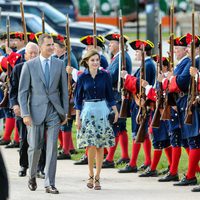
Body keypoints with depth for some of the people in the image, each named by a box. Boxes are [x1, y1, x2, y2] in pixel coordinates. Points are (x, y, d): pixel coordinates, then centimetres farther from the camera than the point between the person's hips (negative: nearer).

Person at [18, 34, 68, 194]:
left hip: (54, 111, 1)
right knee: (35, 147, 3)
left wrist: (65, 112, 6)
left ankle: (50, 184, -3)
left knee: (52, 147, -5)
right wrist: (25, 114, -10)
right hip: (36, 111, -1)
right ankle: (32, 175, 30)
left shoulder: (59, 64, 5)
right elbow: (23, 92, -2)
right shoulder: (29, 65, -2)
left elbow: (64, 89, 9)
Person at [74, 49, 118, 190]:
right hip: (87, 111, -1)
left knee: (100, 146, 1)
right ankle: (91, 176, 6)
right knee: (91, 145, -10)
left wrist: (115, 112, -2)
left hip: (102, 111, 1)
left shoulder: (105, 76, 3)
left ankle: (97, 177, 9)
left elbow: (110, 95, 8)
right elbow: (78, 98, 5)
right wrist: (77, 118, 0)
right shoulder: (83, 77, 2)